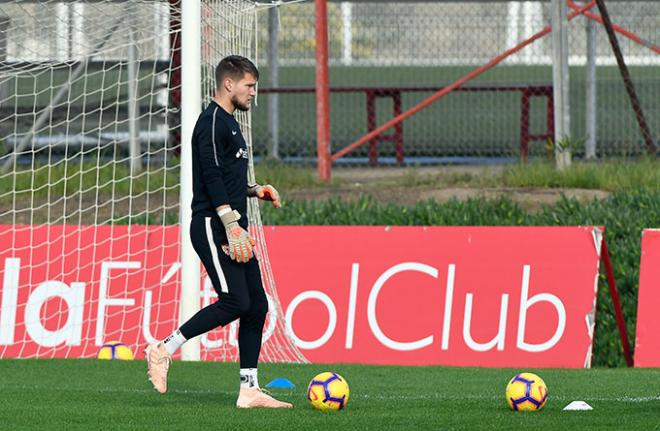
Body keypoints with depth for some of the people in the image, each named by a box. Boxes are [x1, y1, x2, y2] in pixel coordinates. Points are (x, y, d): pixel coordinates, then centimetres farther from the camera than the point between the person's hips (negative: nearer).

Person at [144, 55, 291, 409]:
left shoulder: (229, 124, 21)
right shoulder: (212, 122, -10)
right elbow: (211, 177, -19)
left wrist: (254, 191, 15)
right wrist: (232, 227, -24)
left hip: (232, 228, 10)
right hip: (213, 227, -10)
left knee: (257, 305, 4)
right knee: (235, 302, -17)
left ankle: (249, 390, 6)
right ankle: (164, 350, -7)